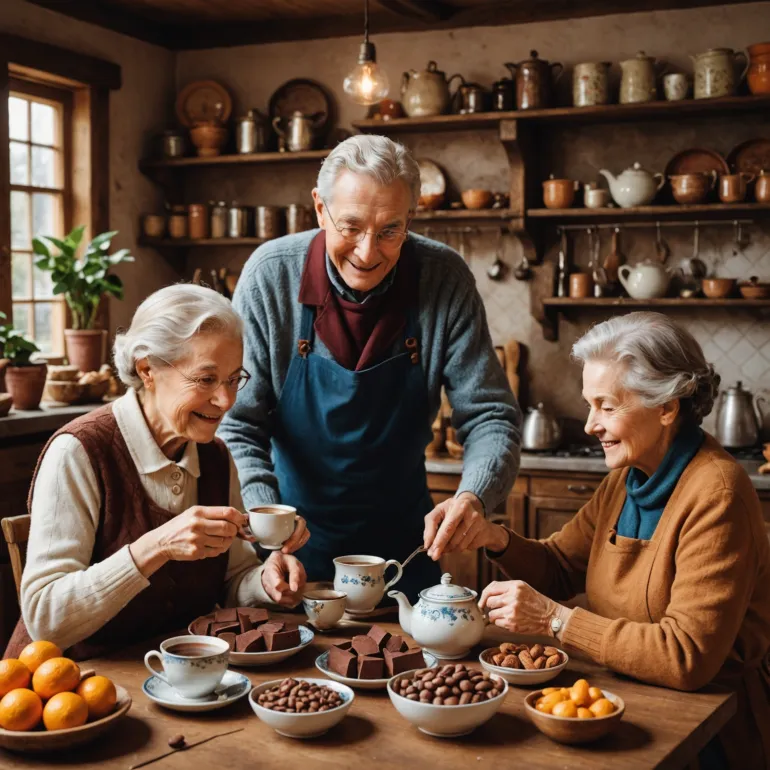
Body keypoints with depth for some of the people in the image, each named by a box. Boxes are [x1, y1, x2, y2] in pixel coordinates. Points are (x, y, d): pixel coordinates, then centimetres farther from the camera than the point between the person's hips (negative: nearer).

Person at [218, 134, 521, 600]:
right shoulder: (271, 274, -17)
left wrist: (473, 498, -32)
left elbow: (490, 416, -12)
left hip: (402, 535, 1)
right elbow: (238, 424, -14)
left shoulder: (446, 280, -16)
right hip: (295, 534, -1)